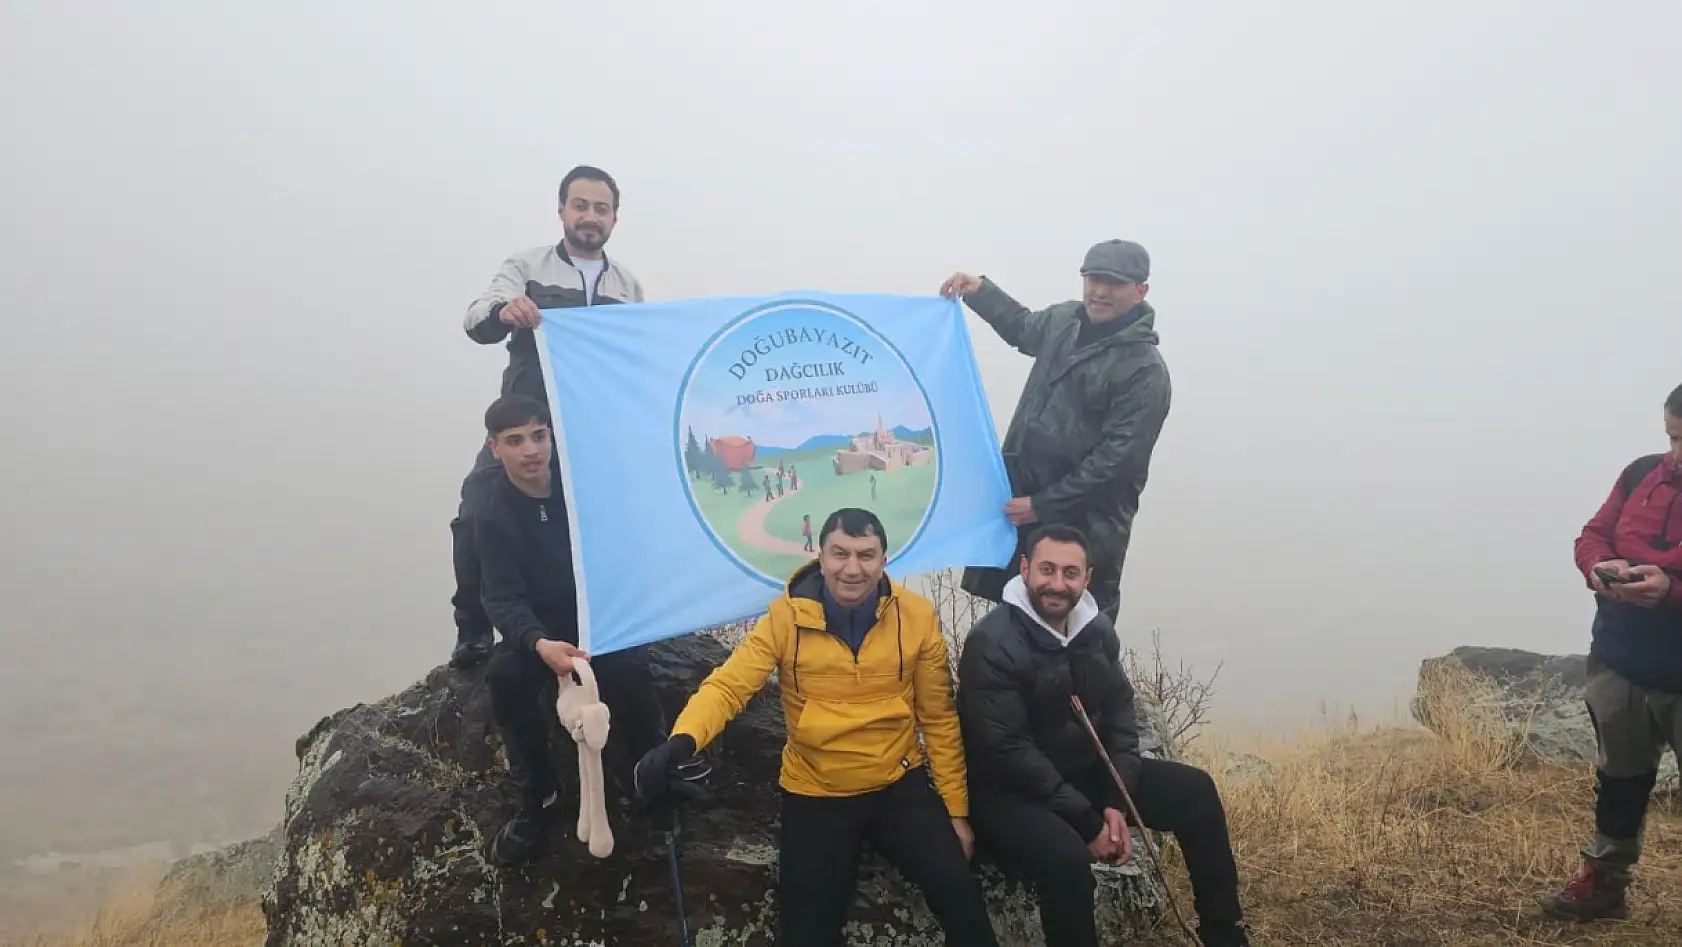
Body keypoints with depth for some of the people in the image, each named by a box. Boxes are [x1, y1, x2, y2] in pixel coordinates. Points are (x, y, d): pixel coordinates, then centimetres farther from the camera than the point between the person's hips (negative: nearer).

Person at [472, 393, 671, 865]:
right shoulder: (493, 516, -9)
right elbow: (503, 599, -18)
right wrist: (540, 644, -39)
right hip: (543, 628, 1)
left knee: (628, 668, -32)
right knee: (504, 673, -29)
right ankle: (537, 796, -11)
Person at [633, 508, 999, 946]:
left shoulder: (917, 615, -7)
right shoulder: (786, 616, -11)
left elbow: (939, 719, 1)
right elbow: (727, 686, -17)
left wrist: (956, 808, 2)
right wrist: (681, 741, -38)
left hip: (900, 784, 0)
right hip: (815, 794, 0)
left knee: (959, 892, -17)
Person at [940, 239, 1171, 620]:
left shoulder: (1146, 370, -16)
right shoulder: (1065, 320, 5)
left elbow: (1116, 458, -20)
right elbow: (1023, 327, 30)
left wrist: (1043, 505, -18)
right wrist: (980, 289, 15)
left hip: (1084, 522, -7)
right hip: (1021, 493, 7)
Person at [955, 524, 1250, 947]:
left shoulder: (1096, 627, 1)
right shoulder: (992, 643, -22)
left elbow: (1120, 716, 5)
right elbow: (1008, 751, -25)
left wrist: (1115, 803, -9)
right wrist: (1087, 822, -23)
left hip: (1086, 770, 7)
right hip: (1009, 790, -7)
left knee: (1194, 790, -1)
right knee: (1066, 855, -35)